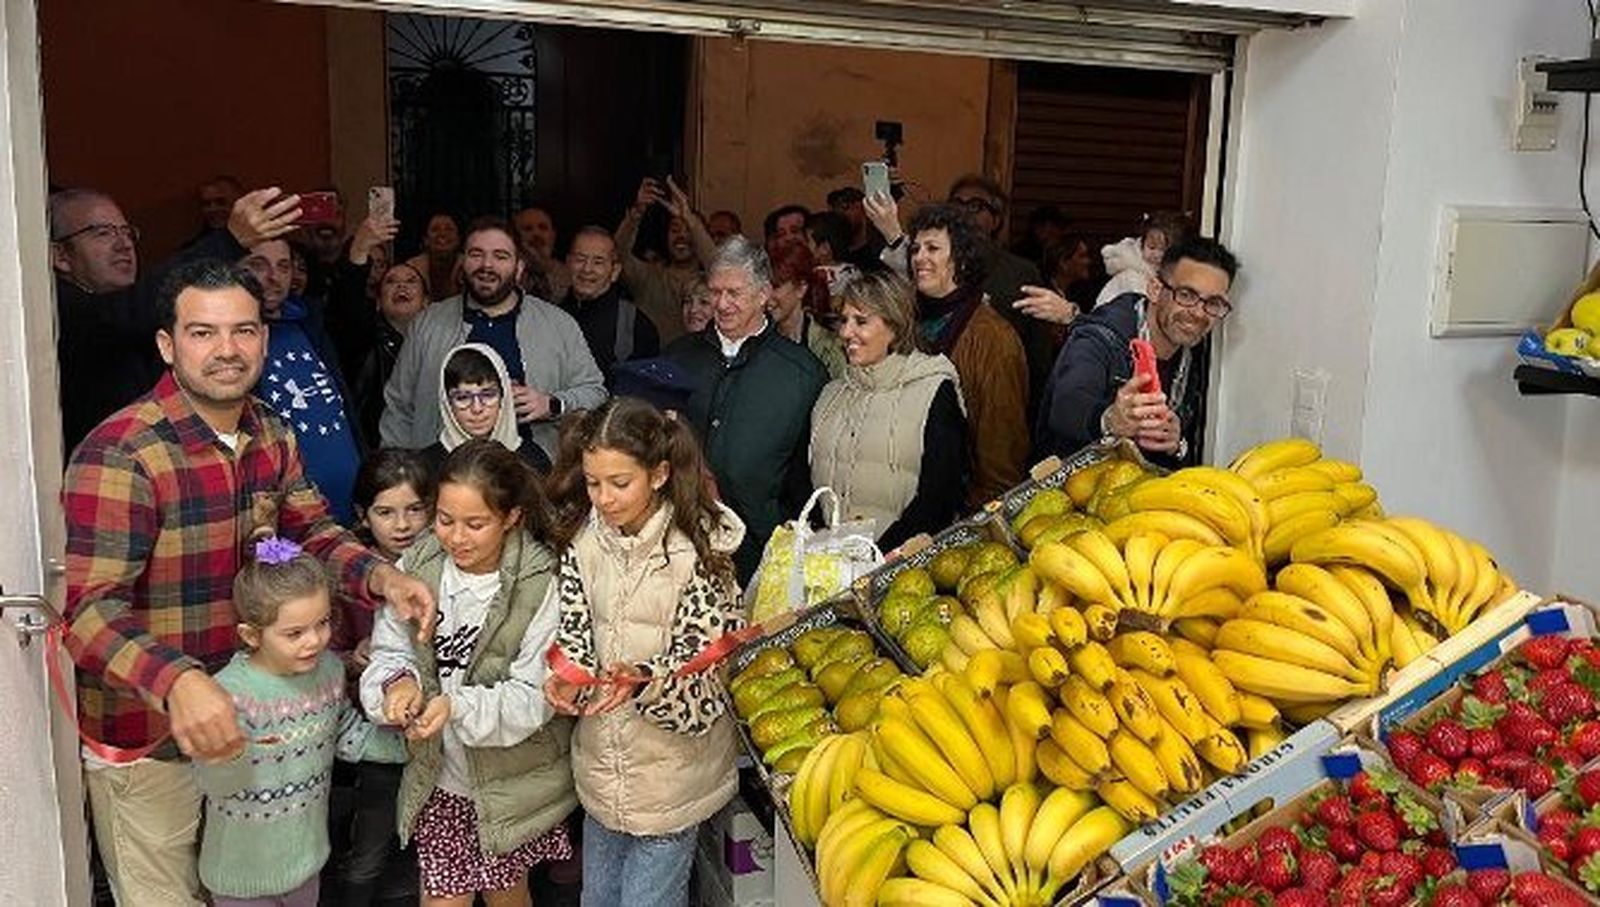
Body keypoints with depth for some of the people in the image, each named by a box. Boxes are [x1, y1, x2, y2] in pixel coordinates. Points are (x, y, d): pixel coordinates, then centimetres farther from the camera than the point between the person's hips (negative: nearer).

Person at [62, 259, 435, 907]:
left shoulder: (273, 437, -1)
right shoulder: (120, 453, -25)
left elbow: (311, 531, 6)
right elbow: (90, 610, -31)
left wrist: (380, 575, -15)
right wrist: (177, 682, -49)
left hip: (245, 717, 7)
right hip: (145, 741, -6)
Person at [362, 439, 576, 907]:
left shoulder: (542, 586, -21)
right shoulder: (418, 566, -8)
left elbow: (535, 696, -20)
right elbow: (390, 649, -2)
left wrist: (459, 707, -35)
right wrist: (398, 682, -24)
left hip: (514, 783, -2)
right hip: (438, 775, 2)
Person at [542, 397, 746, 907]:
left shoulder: (697, 548, -17)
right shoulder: (584, 538, -3)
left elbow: (701, 657, -16)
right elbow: (575, 630, 0)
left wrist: (644, 678, -34)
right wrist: (567, 677, -21)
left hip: (672, 765, -5)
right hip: (602, 762, 5)